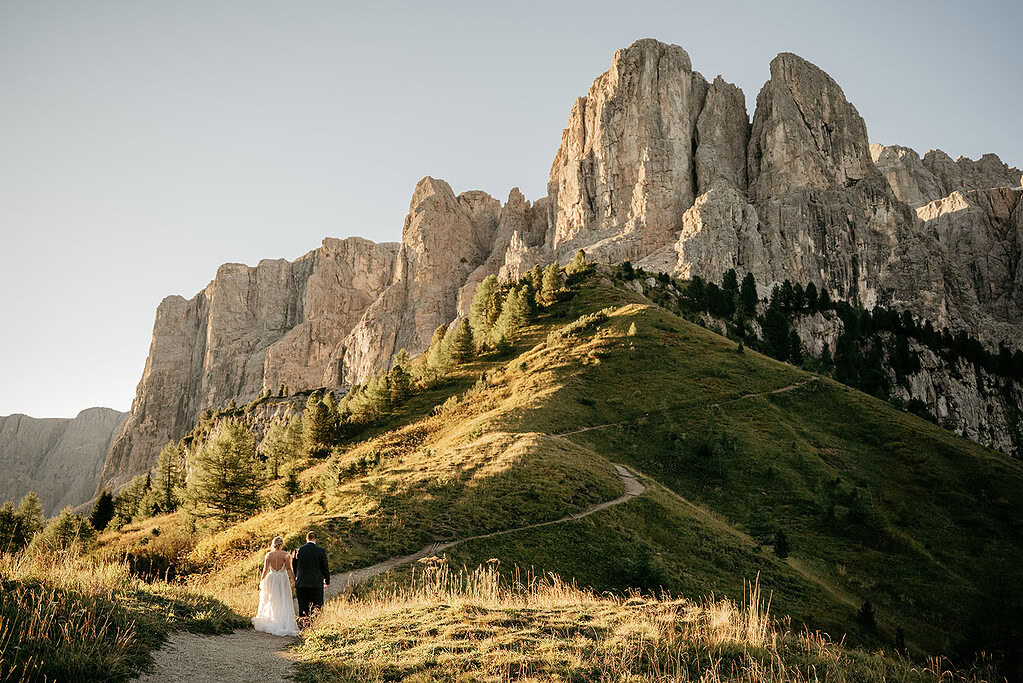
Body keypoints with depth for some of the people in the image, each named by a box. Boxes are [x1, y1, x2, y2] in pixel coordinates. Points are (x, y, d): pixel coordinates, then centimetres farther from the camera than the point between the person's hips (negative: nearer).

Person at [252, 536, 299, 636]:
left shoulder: (268, 555, -2)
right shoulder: (286, 555, -7)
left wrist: (261, 582, 9)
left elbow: (265, 570, 0)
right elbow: (288, 569, -10)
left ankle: (265, 624, 14)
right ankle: (285, 624, -3)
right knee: (284, 603, 2)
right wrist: (294, 580, -4)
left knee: (270, 602, 13)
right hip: (283, 580, -2)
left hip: (271, 579, 2)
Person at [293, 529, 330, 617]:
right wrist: (327, 582, 15)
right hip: (316, 584, -2)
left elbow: (294, 567, 9)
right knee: (317, 608, 4)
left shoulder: (298, 550, 1)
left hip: (301, 584, 2)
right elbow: (325, 568, 1)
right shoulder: (321, 551, -4)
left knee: (302, 608, 6)